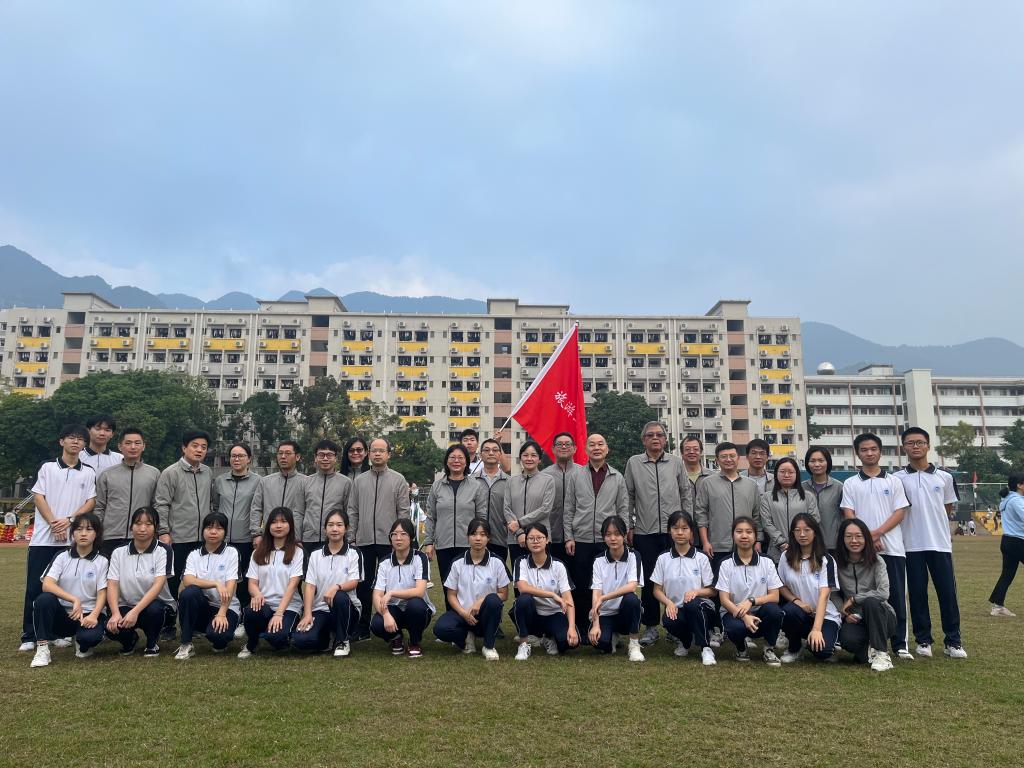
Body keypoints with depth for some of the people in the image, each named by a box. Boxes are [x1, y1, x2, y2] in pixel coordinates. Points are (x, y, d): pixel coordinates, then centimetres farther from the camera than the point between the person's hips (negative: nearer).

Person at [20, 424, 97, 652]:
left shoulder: (88, 473, 10)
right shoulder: (47, 468, 8)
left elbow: (91, 502, 3)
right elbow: (38, 497, 0)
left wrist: (69, 520, -12)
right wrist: (54, 523, -11)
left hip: (73, 539, 1)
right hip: (43, 537, 0)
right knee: (35, 586, 0)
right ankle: (29, 636, 8)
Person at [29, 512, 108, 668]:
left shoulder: (101, 561, 1)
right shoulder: (62, 557, 2)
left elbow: (102, 593, -4)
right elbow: (47, 585, -13)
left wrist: (94, 615, -23)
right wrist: (74, 600, -25)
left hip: (88, 614, -1)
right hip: (63, 613, 1)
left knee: (91, 636, -34)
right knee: (44, 599, -30)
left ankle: (82, 644, 6)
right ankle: (42, 649, -17)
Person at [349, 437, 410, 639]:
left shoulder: (398, 480, 1)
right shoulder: (359, 480, 9)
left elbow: (404, 512, -2)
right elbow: (352, 512, 10)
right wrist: (351, 538, 4)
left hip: (389, 541, -3)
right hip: (364, 541, 3)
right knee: (364, 585, 8)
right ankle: (363, 628, 18)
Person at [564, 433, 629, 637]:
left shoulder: (618, 478, 7)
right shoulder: (576, 476, 5)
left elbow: (623, 510, 7)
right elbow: (569, 509, 5)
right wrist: (569, 537, -2)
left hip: (608, 542, 0)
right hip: (580, 541, 0)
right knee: (580, 587, 4)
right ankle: (581, 630, 16)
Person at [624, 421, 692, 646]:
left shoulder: (676, 463, 8)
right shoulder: (633, 463, 6)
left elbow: (686, 495, 10)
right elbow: (628, 497, 8)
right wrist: (629, 526, 4)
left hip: (674, 530, 0)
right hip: (644, 532, 0)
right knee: (648, 580, 5)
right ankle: (651, 626, 15)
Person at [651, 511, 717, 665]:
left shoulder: (701, 558, 0)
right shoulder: (663, 559, 4)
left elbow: (712, 591, 2)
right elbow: (657, 590, 6)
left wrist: (696, 591, -19)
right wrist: (668, 602, -15)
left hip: (700, 608, -1)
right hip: (676, 608, 2)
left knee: (692, 604, -37)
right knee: (668, 621, -34)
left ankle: (706, 649, -20)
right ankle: (685, 641, 3)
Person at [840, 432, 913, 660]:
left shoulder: (893, 481, 9)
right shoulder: (850, 484, 8)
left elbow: (900, 512, 1)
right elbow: (848, 515, 1)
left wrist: (877, 533, -12)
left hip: (892, 548, 0)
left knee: (896, 596, 1)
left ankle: (900, 644, 9)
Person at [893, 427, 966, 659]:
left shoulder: (944, 477, 5)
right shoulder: (897, 479, -1)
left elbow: (948, 508, 15)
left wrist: (932, 524, 13)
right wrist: (914, 524, -1)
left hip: (940, 543, 1)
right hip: (912, 544, -1)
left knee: (948, 592, 3)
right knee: (917, 594, 4)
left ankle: (952, 641, 14)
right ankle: (923, 640, 14)